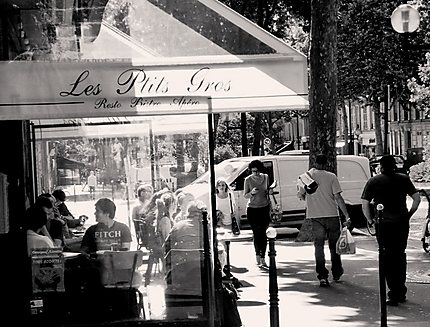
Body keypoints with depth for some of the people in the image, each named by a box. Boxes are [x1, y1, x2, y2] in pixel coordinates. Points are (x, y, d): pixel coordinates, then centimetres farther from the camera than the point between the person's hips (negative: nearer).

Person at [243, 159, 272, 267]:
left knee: (263, 234, -4)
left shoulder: (265, 177, 5)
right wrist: (252, 193, -20)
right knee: (257, 233, -5)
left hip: (264, 208, 2)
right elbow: (245, 196, -1)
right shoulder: (248, 180, -4)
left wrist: (269, 192, -2)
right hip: (252, 209, -2)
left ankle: (262, 258, -3)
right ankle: (258, 256, 8)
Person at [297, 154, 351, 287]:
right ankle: (336, 274, 23)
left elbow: (300, 196, 5)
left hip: (315, 216, 1)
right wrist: (347, 216, -9)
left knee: (319, 245, 4)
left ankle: (322, 276, -6)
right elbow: (338, 197, -9)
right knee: (334, 245, 14)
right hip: (332, 215, -1)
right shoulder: (331, 176, -4)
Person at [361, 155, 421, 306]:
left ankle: (394, 295, -1)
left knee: (388, 259, 3)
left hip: (384, 225, -3)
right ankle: (401, 292, 23)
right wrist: (409, 215, 12)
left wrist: (371, 220, 5)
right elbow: (417, 198, 3)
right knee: (400, 256, 18)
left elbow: (365, 204, -5)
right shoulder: (403, 179, 6)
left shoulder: (373, 181, 0)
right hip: (402, 223, 3)